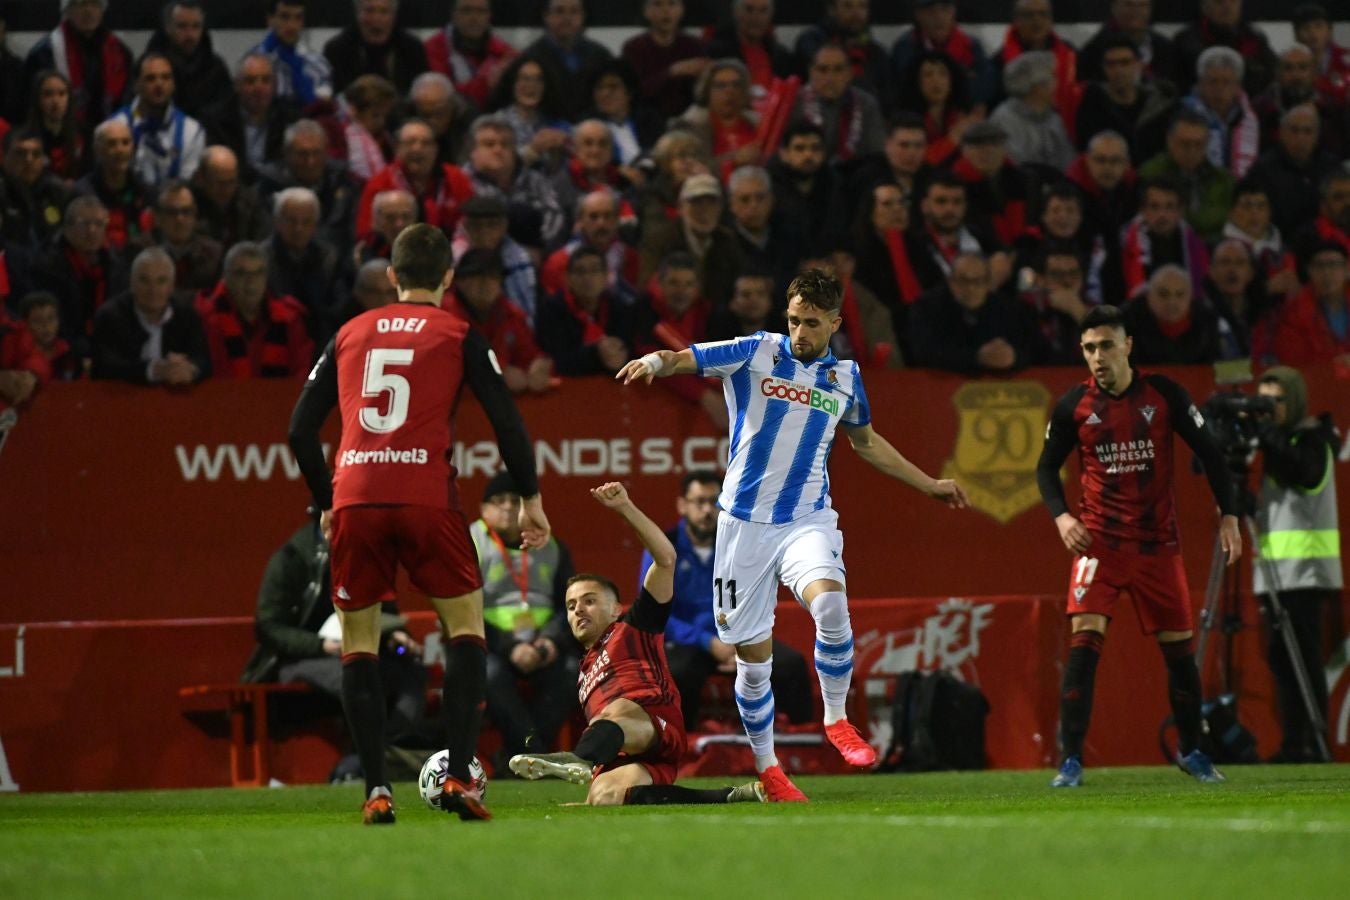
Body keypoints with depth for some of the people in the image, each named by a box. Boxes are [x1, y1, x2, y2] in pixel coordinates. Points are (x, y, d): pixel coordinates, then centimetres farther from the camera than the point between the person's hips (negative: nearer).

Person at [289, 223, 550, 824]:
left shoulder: (350, 335, 17)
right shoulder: (457, 335, 9)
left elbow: (300, 431, 16)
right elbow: (507, 421, 4)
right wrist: (531, 498, 15)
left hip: (354, 499, 2)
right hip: (427, 497, -2)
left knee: (357, 641, 11)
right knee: (466, 626, 10)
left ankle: (376, 791, 1)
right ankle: (459, 777, -4)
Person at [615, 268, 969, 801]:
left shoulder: (845, 378, 9)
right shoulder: (755, 353, -1)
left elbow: (866, 441, 27)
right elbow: (684, 359, -9)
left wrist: (929, 484, 32)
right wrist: (654, 362, -33)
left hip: (807, 519, 1)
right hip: (745, 521, -1)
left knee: (829, 601, -29)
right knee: (753, 655, 1)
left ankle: (836, 719, -10)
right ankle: (766, 768, 19)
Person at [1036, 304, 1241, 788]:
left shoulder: (1164, 394, -3)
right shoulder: (1073, 406, -2)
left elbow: (1208, 452, 4)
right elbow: (1046, 467, 9)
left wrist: (1229, 515, -2)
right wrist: (1060, 515, -8)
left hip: (1158, 542, 1)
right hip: (1098, 542, -1)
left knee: (1180, 647, 7)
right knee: (1084, 639, -17)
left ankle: (1191, 749, 28)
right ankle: (1070, 761, -16)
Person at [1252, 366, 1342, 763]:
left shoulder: (1312, 437, -4)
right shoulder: (1279, 441, 18)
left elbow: (1303, 472, -23)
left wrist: (1265, 433, -24)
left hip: (1305, 569, -8)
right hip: (1275, 572, 8)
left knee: (1304, 656, -11)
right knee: (1281, 657, 5)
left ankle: (1315, 744, -11)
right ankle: (1293, 745, 7)